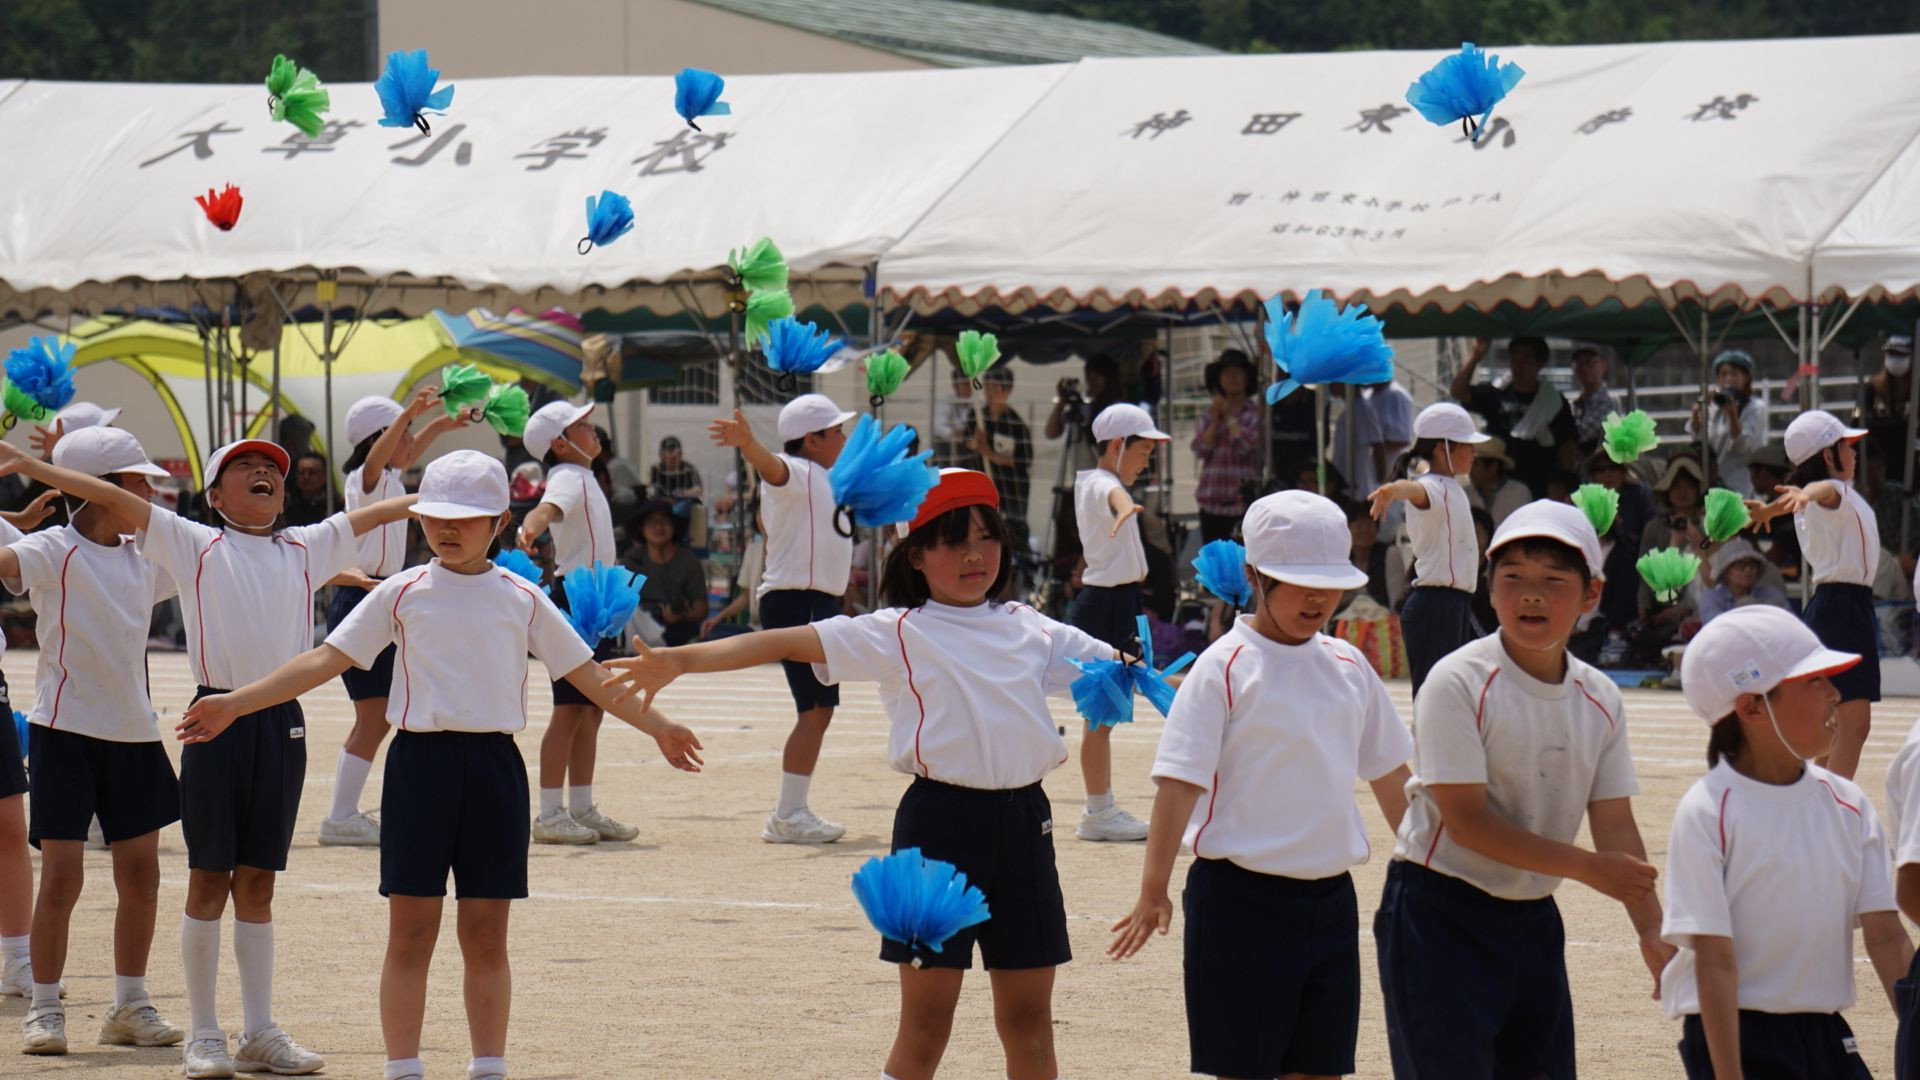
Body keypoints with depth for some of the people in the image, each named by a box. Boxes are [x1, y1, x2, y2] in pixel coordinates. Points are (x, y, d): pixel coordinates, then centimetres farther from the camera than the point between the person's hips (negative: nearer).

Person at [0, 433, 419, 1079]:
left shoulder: (307, 548, 12)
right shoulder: (195, 545, 2)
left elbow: (372, 514, 17)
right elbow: (114, 500, -3)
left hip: (282, 721, 3)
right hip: (218, 718, -3)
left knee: (257, 882, 9)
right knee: (209, 879, 1)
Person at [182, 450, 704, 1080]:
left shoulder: (522, 601, 6)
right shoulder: (401, 595, 4)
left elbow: (587, 674, 12)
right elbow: (326, 660, 3)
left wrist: (655, 725, 10)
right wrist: (234, 703, -4)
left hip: (494, 767, 1)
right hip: (421, 762, -1)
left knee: (486, 935, 6)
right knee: (411, 932, 0)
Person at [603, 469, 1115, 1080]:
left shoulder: (1032, 633, 10)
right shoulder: (898, 635, -2)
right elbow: (790, 643, -12)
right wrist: (679, 660, -21)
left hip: (1021, 822, 4)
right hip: (938, 821, -4)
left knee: (1028, 1019, 10)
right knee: (926, 1021, 0)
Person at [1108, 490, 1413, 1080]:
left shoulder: (1348, 666, 9)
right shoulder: (1225, 668, -8)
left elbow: (1389, 773, 21)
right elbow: (1179, 782, -12)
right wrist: (1153, 891, -17)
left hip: (1330, 895, 6)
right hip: (1242, 895, -5)